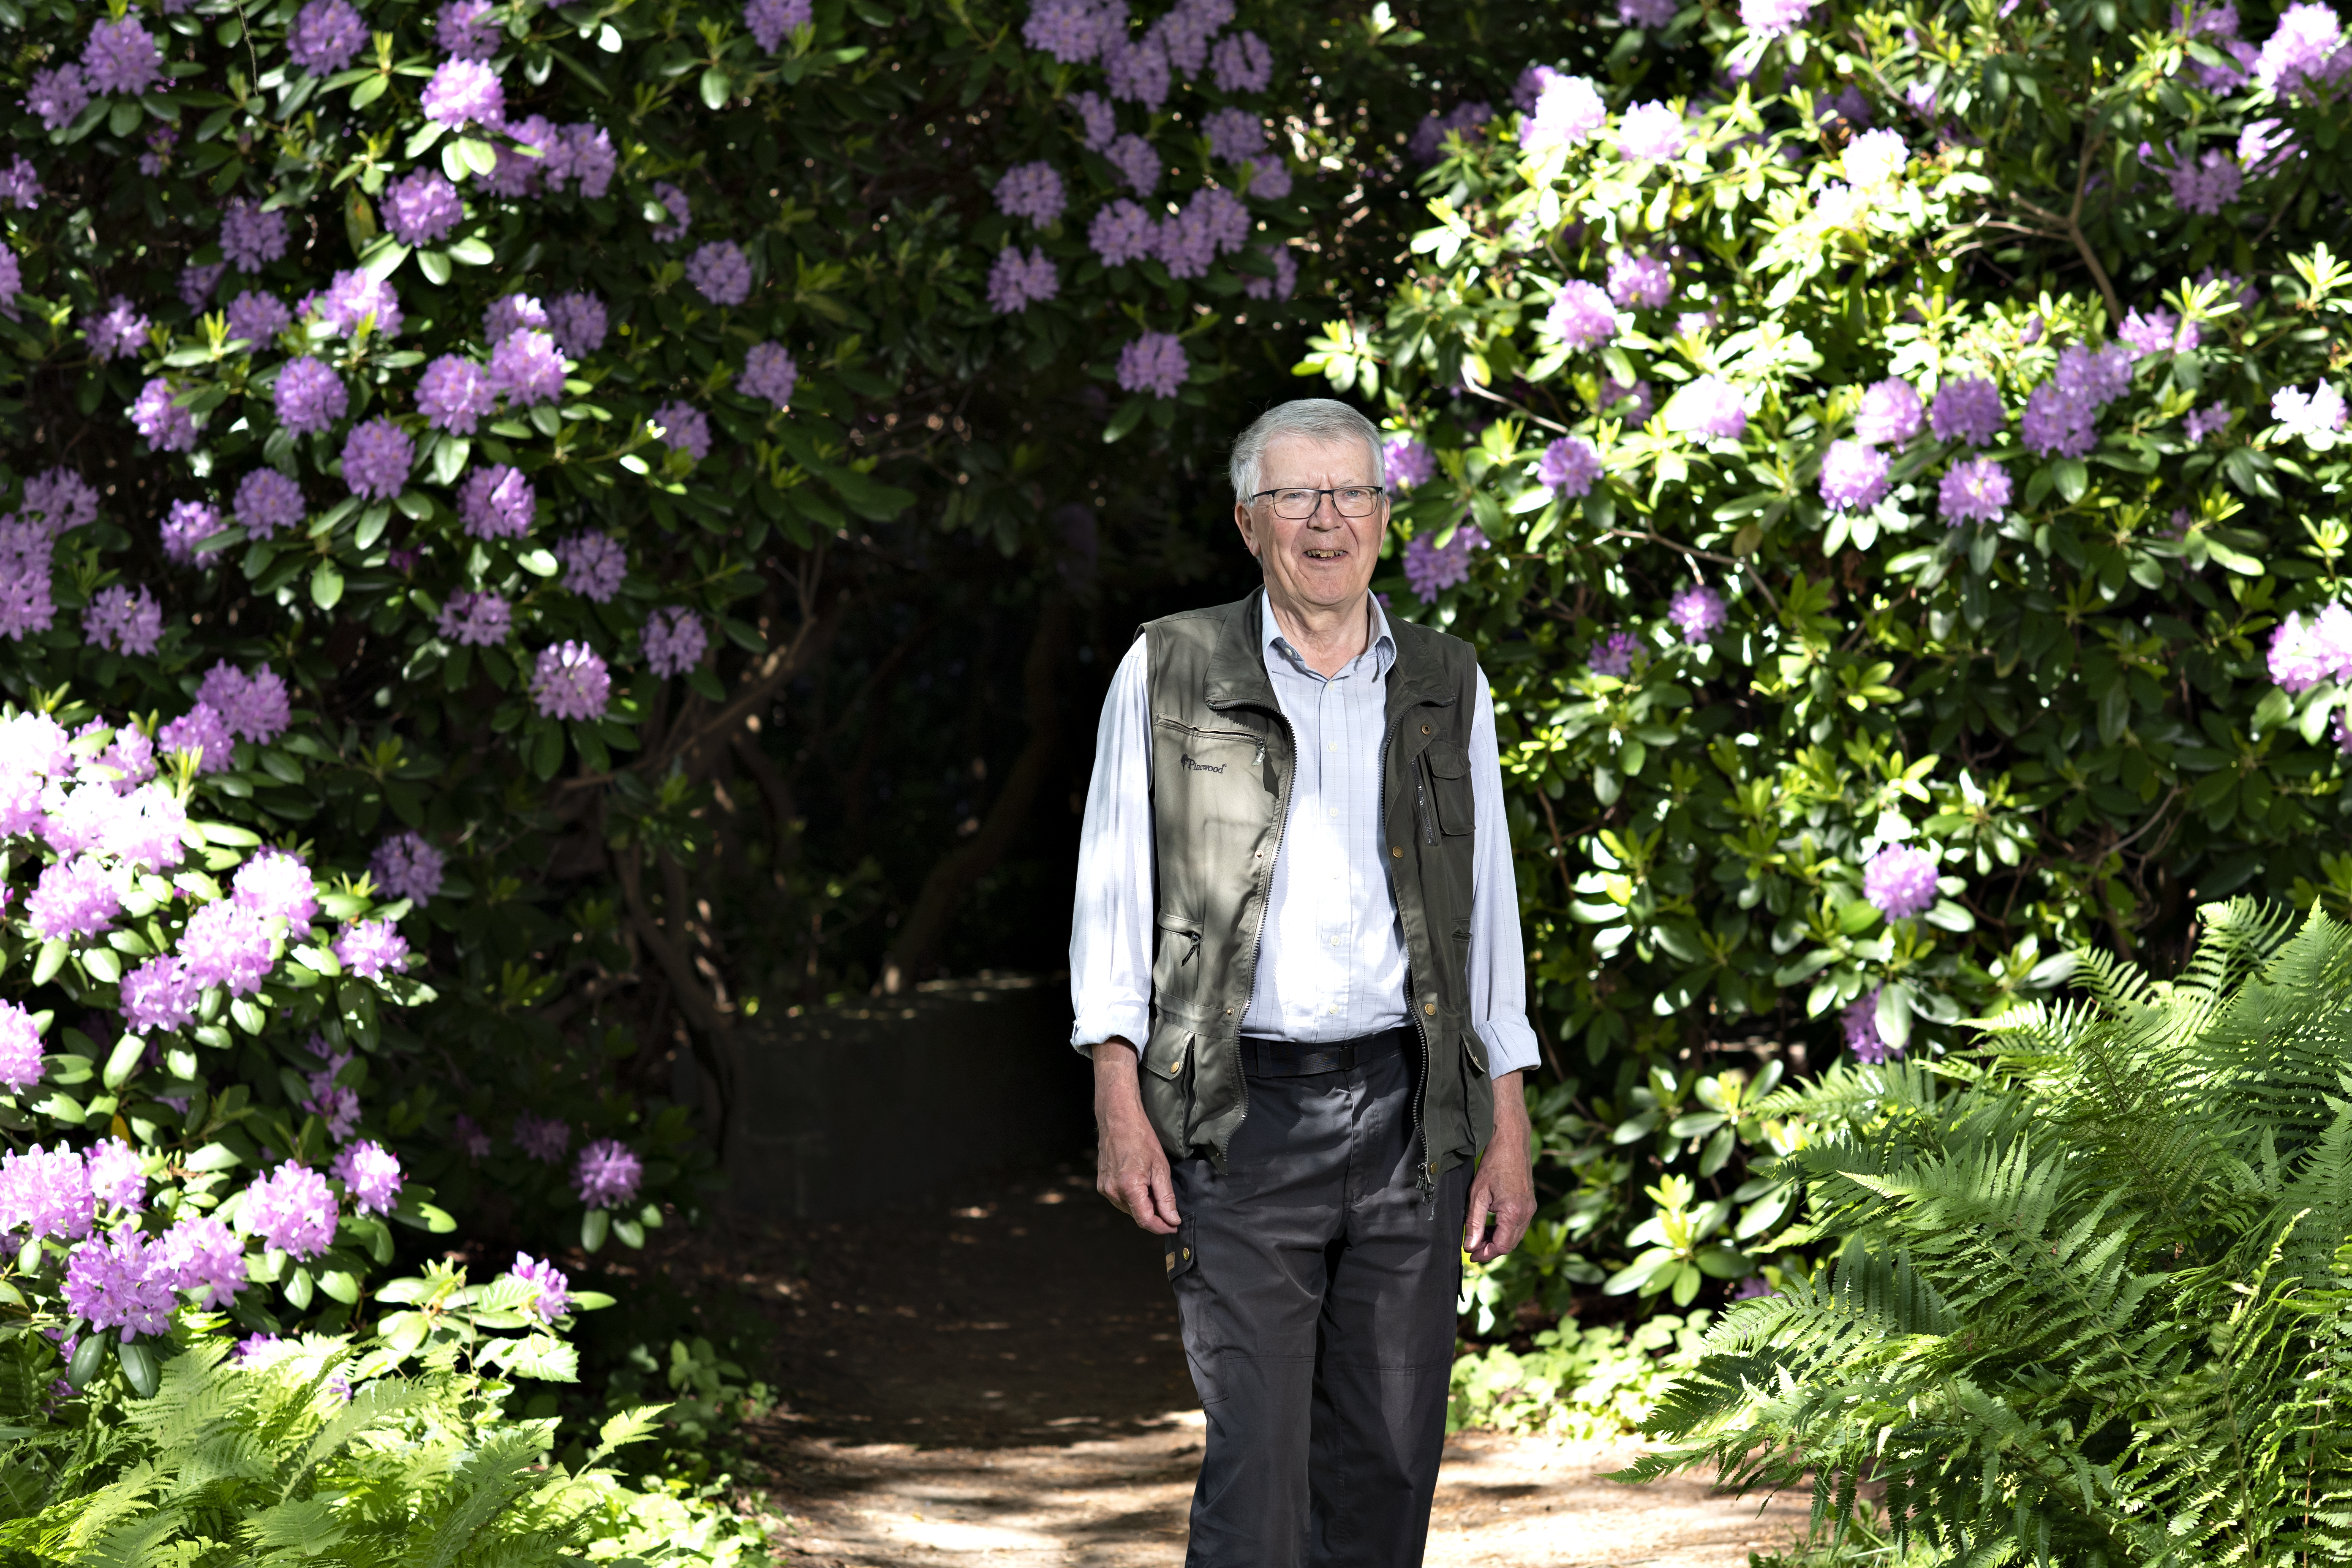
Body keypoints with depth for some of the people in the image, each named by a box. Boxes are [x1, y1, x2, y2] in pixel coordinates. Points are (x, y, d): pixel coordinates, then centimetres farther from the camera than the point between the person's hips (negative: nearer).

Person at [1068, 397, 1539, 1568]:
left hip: (1408, 1113, 3)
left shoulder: (1446, 687, 13)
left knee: (1389, 1453, 5)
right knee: (1255, 1443, -11)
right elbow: (1113, 898, 4)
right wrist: (1121, 1110, -5)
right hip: (1240, 1114, -3)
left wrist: (1508, 1131, 8)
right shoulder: (1168, 673, 6)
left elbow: (1489, 911, 14)